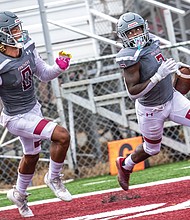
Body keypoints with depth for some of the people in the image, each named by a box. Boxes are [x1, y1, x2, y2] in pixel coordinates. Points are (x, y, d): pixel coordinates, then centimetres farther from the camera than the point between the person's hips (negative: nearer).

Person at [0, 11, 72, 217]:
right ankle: (53, 178, 6)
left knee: (31, 156, 27)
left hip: (33, 109, 8)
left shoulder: (27, 48, -7)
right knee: (62, 136, -19)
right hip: (18, 118, -8)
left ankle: (19, 193, 54)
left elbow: (44, 74, 5)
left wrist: (60, 67, -11)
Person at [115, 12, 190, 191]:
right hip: (152, 110, -6)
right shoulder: (130, 57, -29)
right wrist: (159, 76, -34)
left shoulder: (151, 42, -7)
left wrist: (175, 64, 11)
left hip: (172, 98, 6)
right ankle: (125, 165, 46)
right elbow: (133, 93, -30)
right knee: (151, 149, 16)